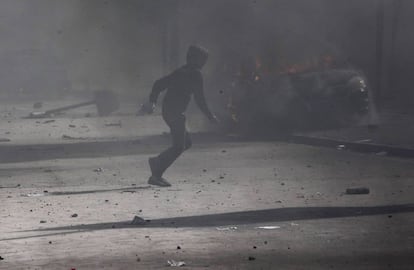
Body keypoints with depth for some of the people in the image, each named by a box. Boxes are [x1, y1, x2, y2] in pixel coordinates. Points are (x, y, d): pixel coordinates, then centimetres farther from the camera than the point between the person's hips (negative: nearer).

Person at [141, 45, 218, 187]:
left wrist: (152, 101, 11)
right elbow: (199, 98, -9)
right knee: (179, 146, -7)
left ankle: (157, 161, 13)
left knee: (186, 142, 17)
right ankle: (156, 175, -12)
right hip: (176, 113, -9)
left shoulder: (180, 71, 17)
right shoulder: (196, 74, -7)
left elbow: (159, 84, 14)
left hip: (167, 111, 9)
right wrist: (210, 116, -1)